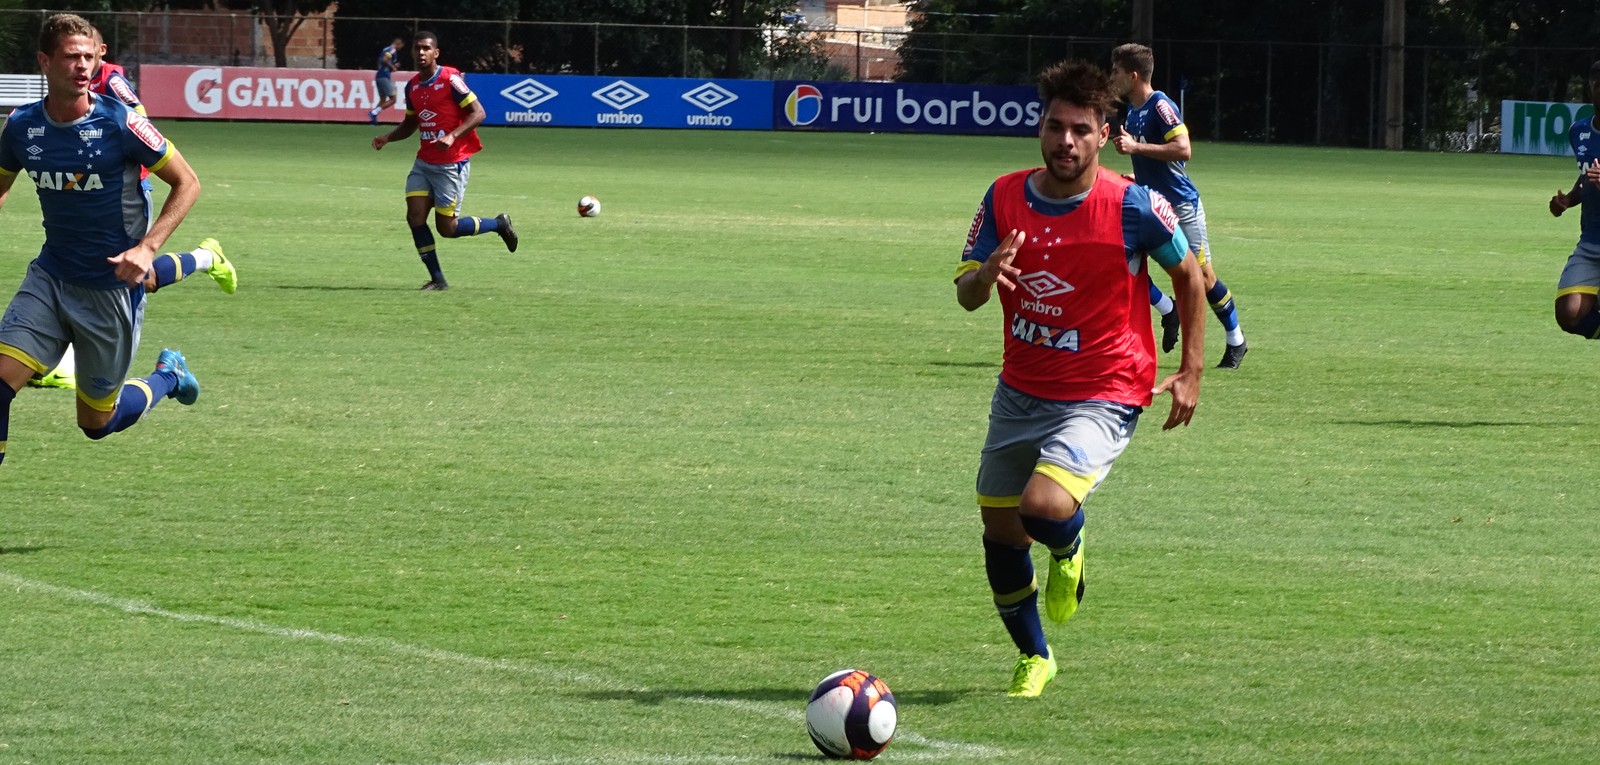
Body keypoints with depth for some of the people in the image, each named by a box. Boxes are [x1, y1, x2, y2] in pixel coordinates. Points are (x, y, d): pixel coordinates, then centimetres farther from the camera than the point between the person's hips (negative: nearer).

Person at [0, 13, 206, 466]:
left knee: (96, 423, 8)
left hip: (113, 287, -3)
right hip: (50, 276, 3)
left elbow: (187, 184, -7)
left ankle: (168, 377, 38)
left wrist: (147, 248, -19)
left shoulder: (119, 123, -15)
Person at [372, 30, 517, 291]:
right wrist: (388, 137, 2)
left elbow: (478, 113, -15)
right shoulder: (413, 86, 8)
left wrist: (452, 136, -28)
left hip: (452, 164, -7)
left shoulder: (450, 79, -14)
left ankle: (499, 224, 22)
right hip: (424, 161, 7)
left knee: (446, 228, -3)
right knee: (415, 217, -7)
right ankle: (437, 279, 3)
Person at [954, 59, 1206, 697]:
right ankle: (1033, 657, 34)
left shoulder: (1133, 207, -14)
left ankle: (1069, 551, 13)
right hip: (1020, 392, 5)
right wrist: (986, 273, -25)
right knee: (1000, 532, 10)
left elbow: (1188, 274, 2)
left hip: (1101, 397, -5)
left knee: (1042, 506, -26)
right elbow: (966, 296, 0)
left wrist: (1191, 371, 0)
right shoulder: (1005, 198, -4)